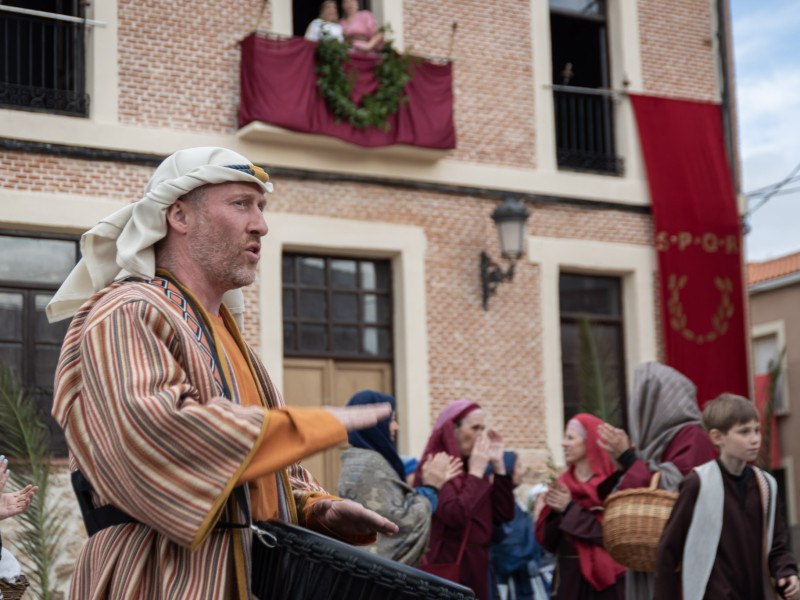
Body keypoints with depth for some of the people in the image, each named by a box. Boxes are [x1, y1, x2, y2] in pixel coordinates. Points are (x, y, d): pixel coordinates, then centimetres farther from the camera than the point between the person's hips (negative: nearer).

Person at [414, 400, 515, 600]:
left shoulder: (469, 468, 13)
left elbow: (504, 515, 8)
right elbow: (455, 514, -24)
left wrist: (498, 465, 3)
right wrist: (476, 472, -13)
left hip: (474, 571, 8)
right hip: (444, 569, -8)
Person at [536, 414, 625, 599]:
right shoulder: (563, 484, 10)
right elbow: (546, 540, 9)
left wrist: (570, 510, -13)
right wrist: (554, 512, -10)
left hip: (601, 577, -5)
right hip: (567, 578, 5)